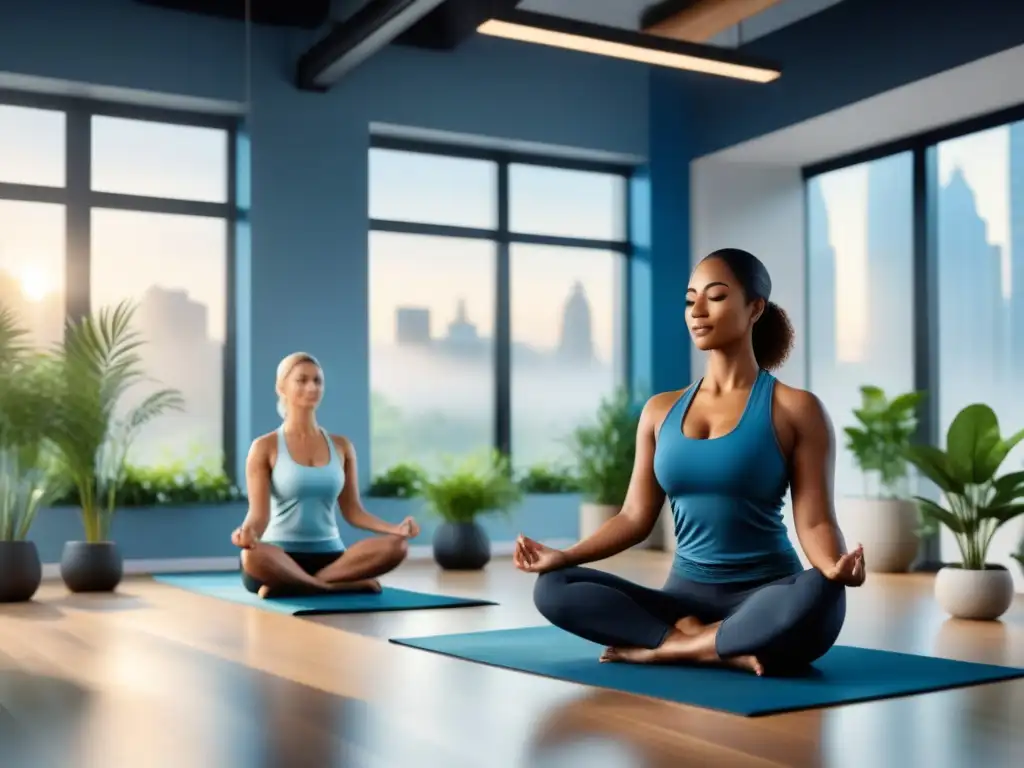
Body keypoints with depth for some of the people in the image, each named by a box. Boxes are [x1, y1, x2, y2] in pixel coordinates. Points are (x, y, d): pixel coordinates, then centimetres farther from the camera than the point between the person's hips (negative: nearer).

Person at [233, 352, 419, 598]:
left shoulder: (341, 446, 12)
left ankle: (291, 585, -24)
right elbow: (259, 514, -7)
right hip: (281, 557, -4)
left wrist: (394, 528, -8)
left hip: (330, 556, 4)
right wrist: (247, 532, -32)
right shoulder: (265, 447, 0)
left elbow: (352, 510, 10)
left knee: (396, 546, -25)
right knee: (253, 557, -41)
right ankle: (349, 584, -27)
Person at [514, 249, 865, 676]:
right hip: (685, 595, 4)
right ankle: (726, 650, -21)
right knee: (553, 589, -18)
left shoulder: (795, 409, -2)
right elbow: (636, 516, 9)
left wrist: (835, 567, -30)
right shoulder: (660, 411, 10)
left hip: (766, 598, -4)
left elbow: (814, 520, -8)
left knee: (820, 597, -39)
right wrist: (562, 556, -4)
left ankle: (659, 648, -21)